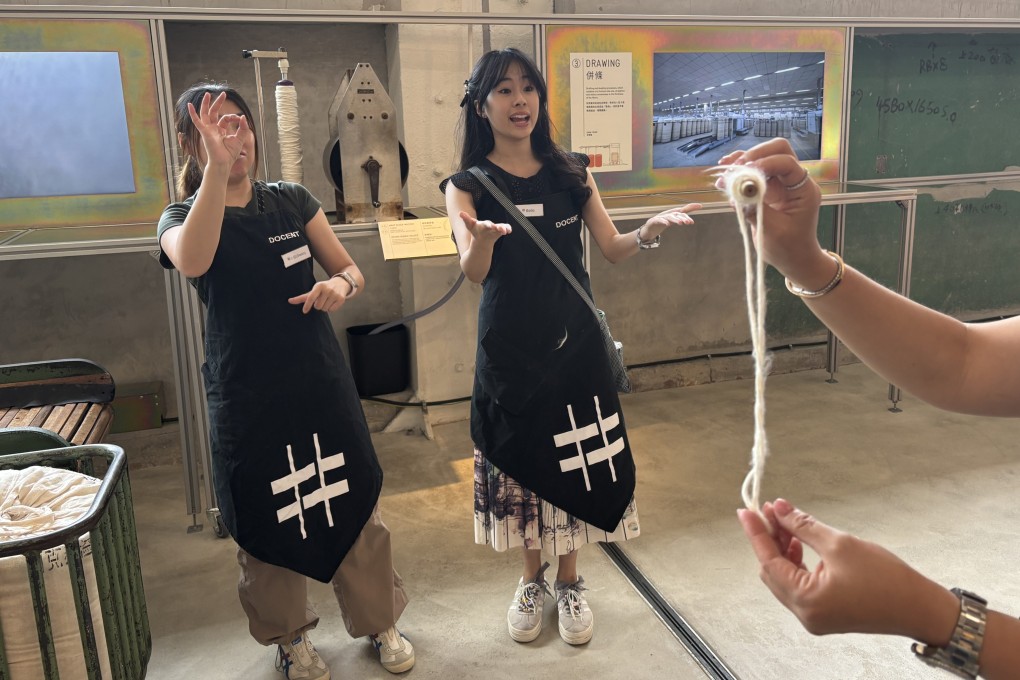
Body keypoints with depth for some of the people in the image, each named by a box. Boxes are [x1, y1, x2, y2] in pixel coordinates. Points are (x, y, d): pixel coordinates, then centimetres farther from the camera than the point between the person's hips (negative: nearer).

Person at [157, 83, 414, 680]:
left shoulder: (292, 200, 4)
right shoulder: (183, 216, -3)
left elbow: (351, 270, 6)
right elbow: (192, 262, -28)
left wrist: (340, 284, -18)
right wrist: (217, 168, -40)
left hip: (323, 386, 2)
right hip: (247, 399, -2)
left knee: (356, 508, 9)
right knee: (270, 523, 10)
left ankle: (380, 622, 32)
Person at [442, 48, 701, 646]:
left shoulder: (571, 172, 2)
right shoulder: (468, 185, -4)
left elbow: (613, 249, -1)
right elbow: (473, 271, -19)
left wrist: (649, 232, -23)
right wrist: (484, 238, -42)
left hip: (574, 342, 1)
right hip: (509, 349, -1)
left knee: (576, 463, 8)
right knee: (520, 462, 9)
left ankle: (570, 582, 30)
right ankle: (533, 579, 33)